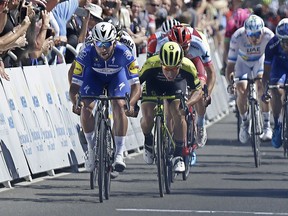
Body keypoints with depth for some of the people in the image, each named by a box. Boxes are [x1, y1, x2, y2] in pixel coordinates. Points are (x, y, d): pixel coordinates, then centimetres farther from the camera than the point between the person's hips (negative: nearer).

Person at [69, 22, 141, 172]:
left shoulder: (123, 53, -37)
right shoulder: (86, 54, -36)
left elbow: (135, 85, -36)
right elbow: (74, 85, -33)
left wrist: (131, 104, -55)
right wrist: (75, 103, -53)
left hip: (117, 76, -1)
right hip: (94, 76, 1)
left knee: (119, 106, -26)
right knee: (86, 107, -21)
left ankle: (119, 153, -17)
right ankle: (92, 150, 1)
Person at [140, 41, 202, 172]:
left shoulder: (187, 67, -37)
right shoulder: (151, 65, -40)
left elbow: (198, 90, -21)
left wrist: (187, 104, -40)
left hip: (177, 84, 0)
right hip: (154, 83, 0)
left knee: (179, 115, -22)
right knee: (147, 117, -18)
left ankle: (178, 156, -10)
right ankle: (148, 142, 15)